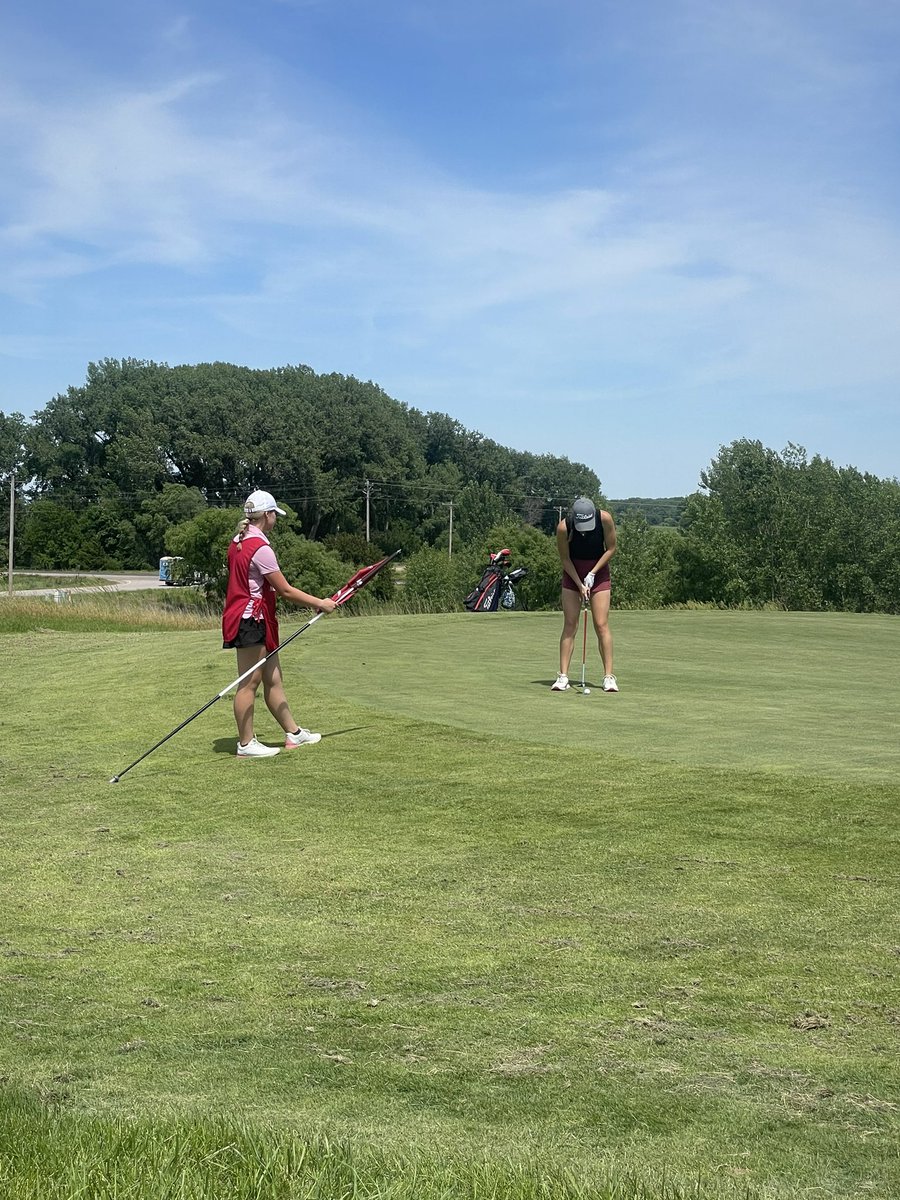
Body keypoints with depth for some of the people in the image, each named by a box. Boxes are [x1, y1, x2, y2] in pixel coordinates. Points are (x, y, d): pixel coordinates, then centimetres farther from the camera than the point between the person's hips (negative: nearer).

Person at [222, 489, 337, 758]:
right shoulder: (260, 548, -18)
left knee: (273, 680, 13)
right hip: (251, 621, -10)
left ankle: (293, 733, 19)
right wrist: (319, 604, -8)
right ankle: (246, 744, 2)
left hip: (255, 620, 10)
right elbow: (285, 590, -17)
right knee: (249, 683, -4)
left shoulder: (239, 542, 12)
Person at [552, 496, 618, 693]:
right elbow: (565, 558, -10)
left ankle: (609, 676, -6)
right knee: (569, 625, -5)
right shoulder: (563, 527, -23)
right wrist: (580, 584, -14)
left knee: (601, 625, -8)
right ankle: (563, 676, -4)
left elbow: (611, 549, -8)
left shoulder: (605, 519, -22)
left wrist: (592, 573, -13)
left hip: (598, 572, 0)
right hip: (573, 573, 0)